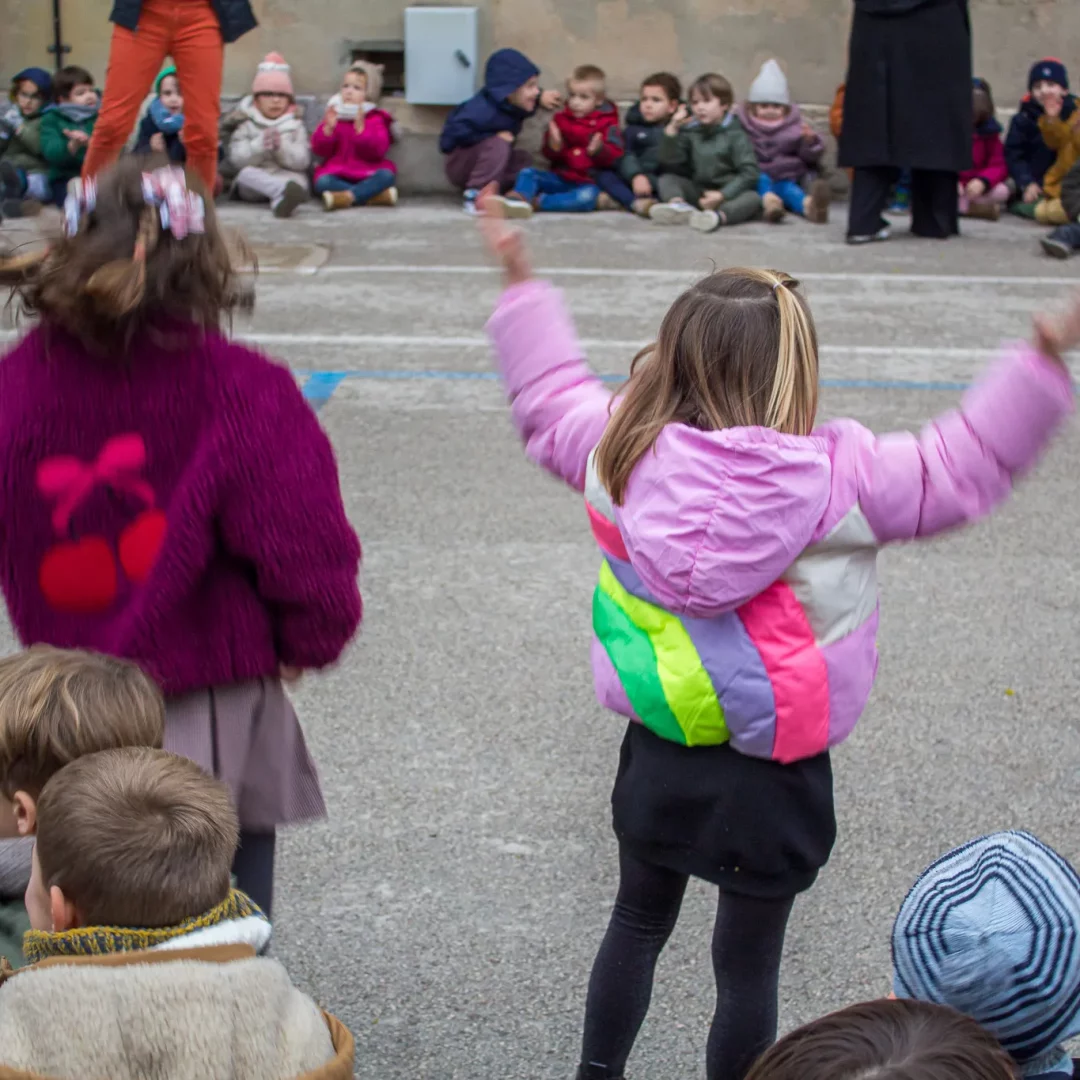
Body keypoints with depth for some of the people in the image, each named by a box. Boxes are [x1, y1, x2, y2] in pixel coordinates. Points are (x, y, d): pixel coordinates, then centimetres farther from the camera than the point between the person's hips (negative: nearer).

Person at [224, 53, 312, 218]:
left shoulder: (295, 124, 12)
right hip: (253, 186, -1)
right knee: (247, 173, -35)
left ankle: (281, 200, -66)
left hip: (287, 177, 1)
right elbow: (236, 159, -4)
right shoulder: (246, 123, 9)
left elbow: (302, 161, -1)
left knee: (299, 178, -32)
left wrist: (282, 147, -18)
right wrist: (259, 146, -19)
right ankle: (284, 191, -64)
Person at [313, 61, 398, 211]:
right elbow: (320, 151, 0)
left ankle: (346, 197, -41)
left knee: (387, 175, -30)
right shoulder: (333, 116, 8)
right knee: (322, 182, -30)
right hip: (338, 175, 1)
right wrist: (328, 128, -16)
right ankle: (375, 195, -35)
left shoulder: (375, 119, 3)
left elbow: (377, 151, -12)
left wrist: (360, 127, -22)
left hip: (367, 175, -1)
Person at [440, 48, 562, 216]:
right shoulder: (485, 110, -32)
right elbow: (457, 131, -37)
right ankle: (475, 197, -32)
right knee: (498, 145, -33)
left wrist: (540, 98, -4)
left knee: (524, 159, -5)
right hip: (460, 164, -9)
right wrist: (495, 136, -31)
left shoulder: (511, 102, -5)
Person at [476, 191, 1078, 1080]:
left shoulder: (623, 451, -9)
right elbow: (964, 466, -12)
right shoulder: (842, 480, -21)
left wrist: (521, 283, 21)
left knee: (639, 919, 26)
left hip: (657, 748, 4)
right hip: (773, 774, -4)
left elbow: (553, 402, 10)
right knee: (748, 961, 11)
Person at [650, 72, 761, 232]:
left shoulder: (735, 134, -6)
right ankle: (680, 206, -41)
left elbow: (749, 172, -14)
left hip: (728, 194, -4)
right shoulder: (690, 131, 6)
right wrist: (672, 129, -13)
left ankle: (718, 216, -61)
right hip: (698, 193, 4)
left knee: (753, 198, -31)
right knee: (667, 179, -9)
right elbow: (670, 162, -3)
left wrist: (722, 195, -23)